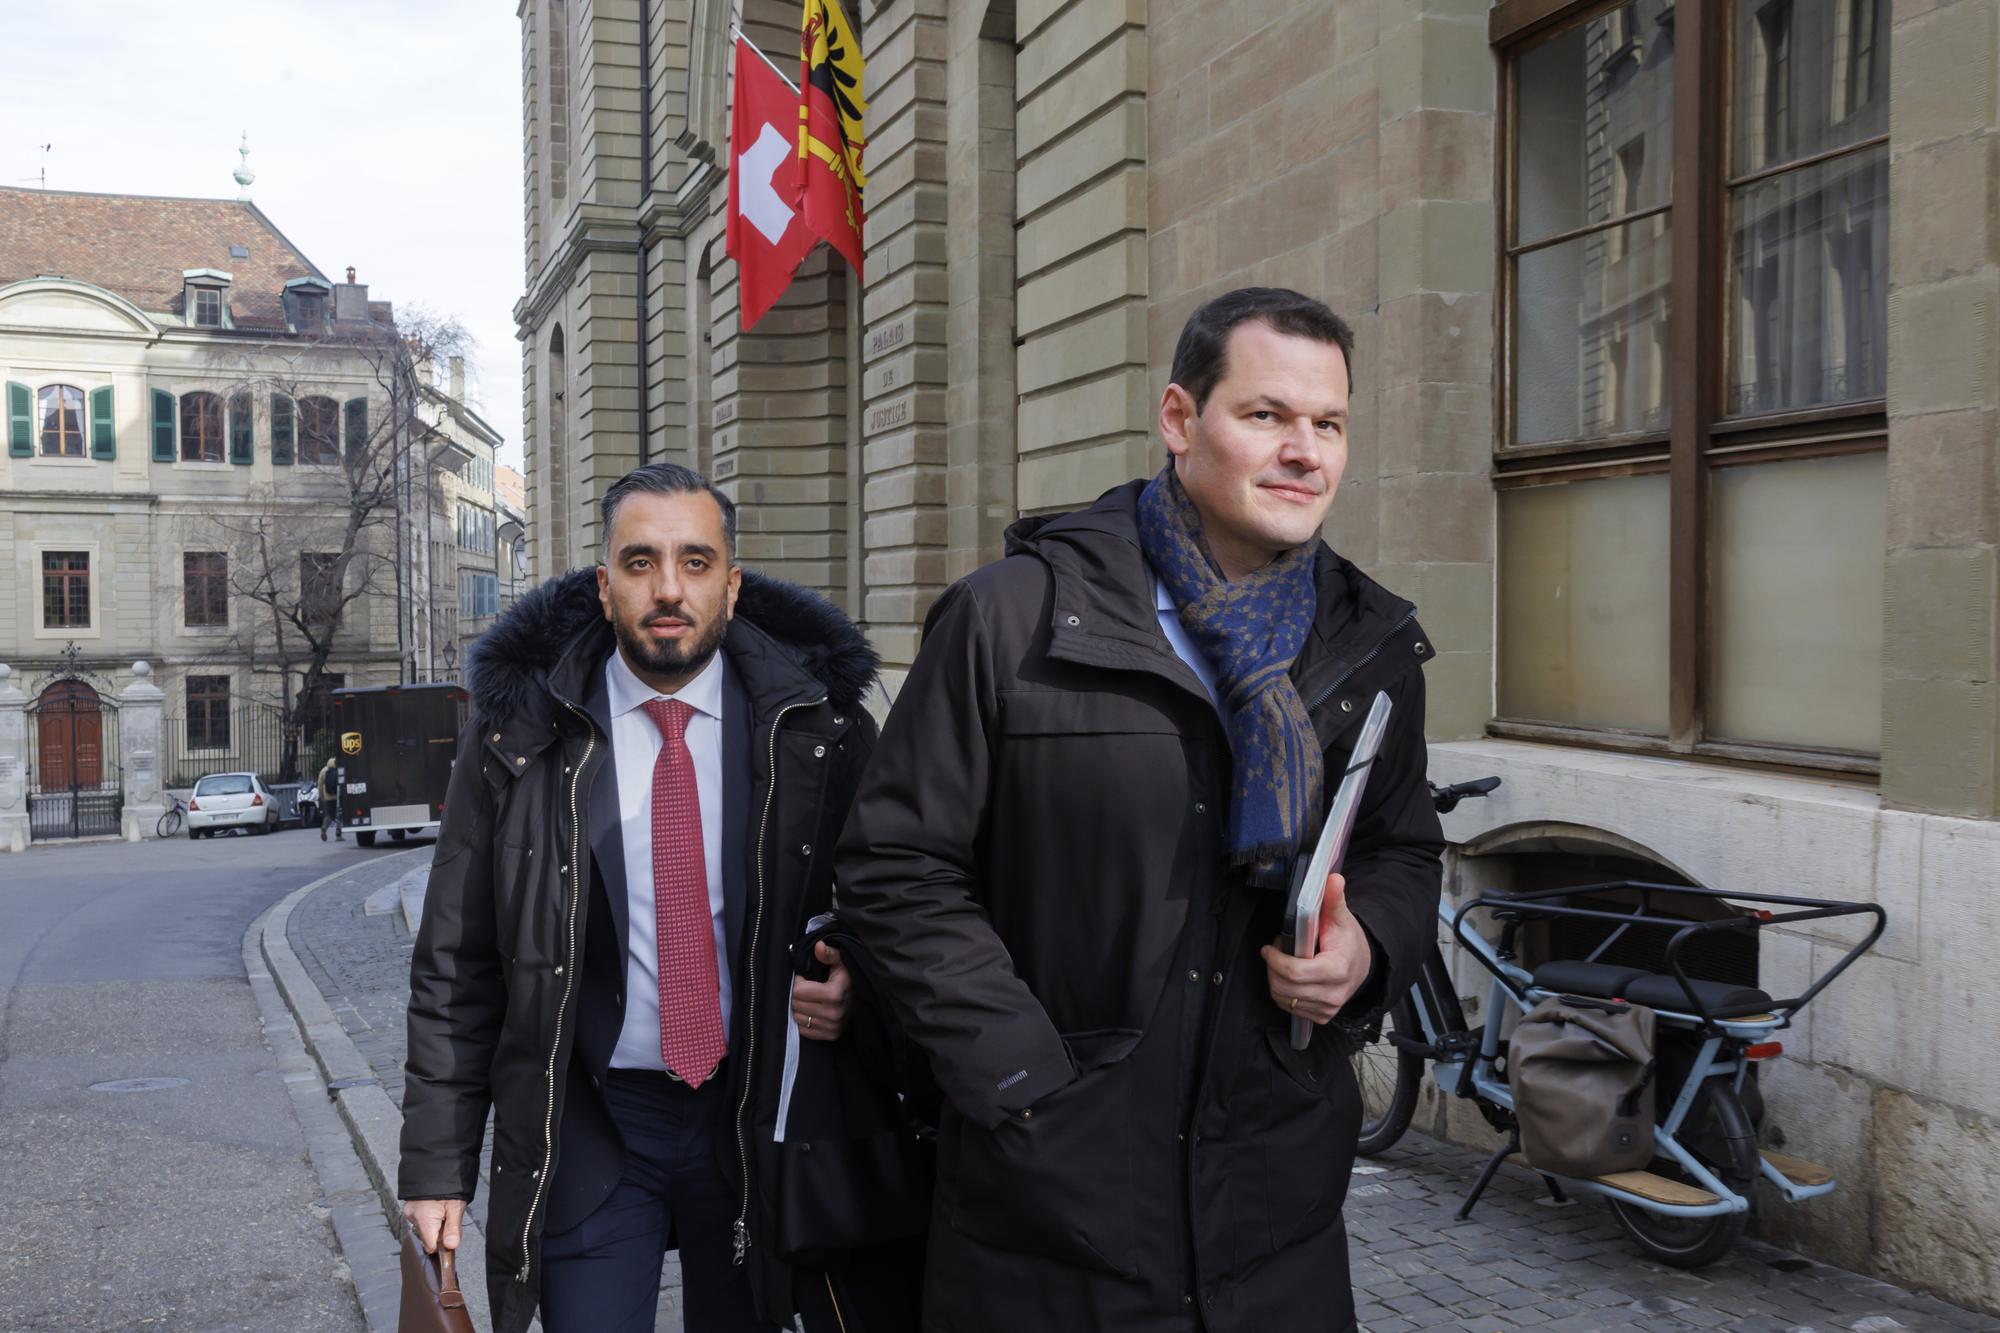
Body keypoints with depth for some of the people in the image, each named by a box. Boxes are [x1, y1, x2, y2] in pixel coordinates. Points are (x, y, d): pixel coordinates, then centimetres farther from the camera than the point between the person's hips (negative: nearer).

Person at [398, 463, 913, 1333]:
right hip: (588, 1121, -1)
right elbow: (455, 963, -1)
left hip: (757, 1119, 1)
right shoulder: (523, 730, -4)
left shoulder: (815, 723, -4)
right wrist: (438, 1165, -3)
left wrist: (856, 981, -11)